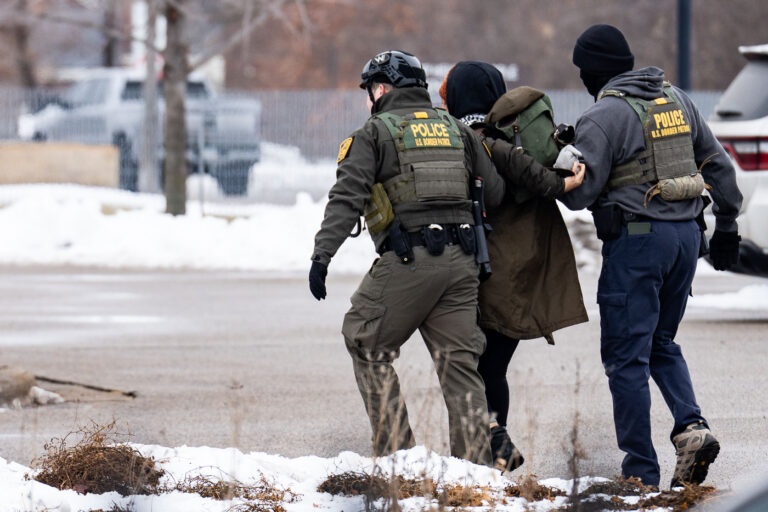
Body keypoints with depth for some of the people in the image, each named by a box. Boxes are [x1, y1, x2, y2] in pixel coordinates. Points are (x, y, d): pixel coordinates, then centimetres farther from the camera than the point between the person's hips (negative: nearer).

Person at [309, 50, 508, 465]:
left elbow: (347, 198, -9)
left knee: (368, 346, 9)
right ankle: (475, 460, 3)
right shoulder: (457, 131, 18)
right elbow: (495, 193, 14)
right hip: (461, 260, 5)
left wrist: (321, 255, -14)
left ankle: (394, 450, 2)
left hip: (407, 260, -5)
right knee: (459, 361, 8)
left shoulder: (375, 132, 3)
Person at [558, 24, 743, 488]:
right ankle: (692, 426, -2)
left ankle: (641, 472, -1)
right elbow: (718, 164, 16)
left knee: (626, 356, 0)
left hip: (636, 240, -7)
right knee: (662, 344, 21)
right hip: (686, 234, 7)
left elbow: (579, 192, -13)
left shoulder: (605, 116, -11)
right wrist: (727, 225, 25)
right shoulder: (677, 100, 11)